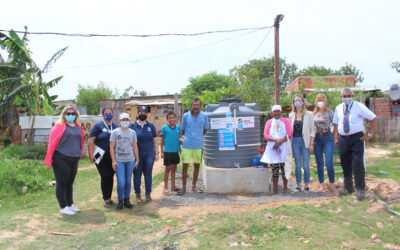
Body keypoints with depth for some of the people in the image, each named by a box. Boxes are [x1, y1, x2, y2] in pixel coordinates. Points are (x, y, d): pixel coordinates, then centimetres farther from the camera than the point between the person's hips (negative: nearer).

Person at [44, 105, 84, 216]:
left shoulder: (78, 127, 12)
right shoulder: (59, 126, -6)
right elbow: (52, 143, -8)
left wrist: (80, 154, 15)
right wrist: (48, 161, -11)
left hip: (74, 160, 6)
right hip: (61, 160, -6)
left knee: (70, 183, 16)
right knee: (62, 183, 3)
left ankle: (70, 204, 27)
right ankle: (63, 207, 11)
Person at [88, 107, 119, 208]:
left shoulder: (116, 127, 10)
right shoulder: (98, 126, -1)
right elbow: (90, 141, -7)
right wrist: (91, 155, -14)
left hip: (113, 157, 4)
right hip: (101, 157, -4)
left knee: (111, 177, 9)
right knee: (105, 177, -5)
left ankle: (109, 198, 22)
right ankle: (106, 199, 9)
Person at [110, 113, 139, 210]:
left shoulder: (132, 132, 9)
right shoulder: (115, 132, 1)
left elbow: (135, 147, 12)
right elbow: (111, 147, 0)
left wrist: (137, 160, 9)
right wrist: (113, 161, -6)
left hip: (130, 160, 3)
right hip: (119, 160, -3)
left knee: (128, 181, 7)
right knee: (121, 182, -7)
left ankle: (127, 200, 20)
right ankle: (120, 201, 9)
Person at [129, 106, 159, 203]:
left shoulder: (151, 126, 7)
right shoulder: (132, 125, 2)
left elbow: (155, 140, 9)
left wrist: (157, 152, 4)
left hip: (149, 153, 1)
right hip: (137, 154, -1)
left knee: (148, 174, 6)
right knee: (137, 174, 3)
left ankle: (148, 194, 18)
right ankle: (138, 195, 15)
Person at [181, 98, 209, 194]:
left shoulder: (204, 116, 1)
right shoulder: (186, 116, -2)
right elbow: (183, 129, 9)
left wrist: (198, 136, 12)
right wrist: (188, 137, 8)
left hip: (198, 145, 2)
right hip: (187, 145, -2)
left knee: (197, 165, 10)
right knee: (185, 165, -2)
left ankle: (194, 186, 23)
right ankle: (184, 187, 10)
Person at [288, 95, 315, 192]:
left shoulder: (309, 114, 2)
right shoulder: (291, 115, 9)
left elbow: (312, 130, 0)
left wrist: (311, 144, -6)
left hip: (305, 141, -2)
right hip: (295, 141, 2)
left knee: (306, 165, -1)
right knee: (298, 165, 6)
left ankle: (306, 185, 11)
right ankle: (298, 185, 15)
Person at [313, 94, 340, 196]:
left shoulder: (329, 112, 1)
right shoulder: (314, 113, 10)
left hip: (327, 138, -3)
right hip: (317, 139, 3)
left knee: (329, 162, -12)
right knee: (319, 163, 6)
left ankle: (332, 184, 1)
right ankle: (321, 184, 16)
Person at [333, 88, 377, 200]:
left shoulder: (359, 106, -3)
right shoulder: (338, 108, 10)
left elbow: (373, 118, 1)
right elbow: (336, 124, 16)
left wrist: (370, 134, -3)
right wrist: (336, 138, 7)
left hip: (357, 138, -4)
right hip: (343, 139, 4)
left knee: (358, 164, -9)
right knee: (345, 165, 10)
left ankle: (360, 189, 3)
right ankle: (348, 188, 24)